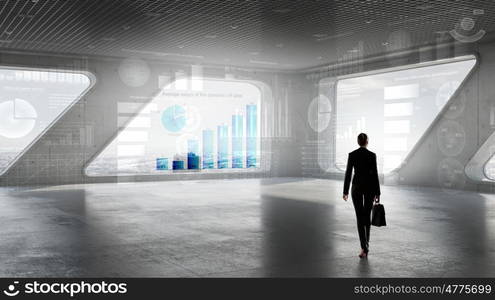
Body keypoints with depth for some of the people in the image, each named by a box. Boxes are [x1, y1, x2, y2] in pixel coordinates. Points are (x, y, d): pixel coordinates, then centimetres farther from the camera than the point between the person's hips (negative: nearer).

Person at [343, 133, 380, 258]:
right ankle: (365, 242, 28)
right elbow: (375, 174, -8)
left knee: (360, 217, 0)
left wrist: (345, 191, 5)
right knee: (367, 215, 18)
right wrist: (377, 193, -3)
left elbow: (348, 174, -3)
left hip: (357, 187, 0)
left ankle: (364, 247, -11)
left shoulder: (352, 155, -4)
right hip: (369, 187, 0)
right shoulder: (372, 155, -7)